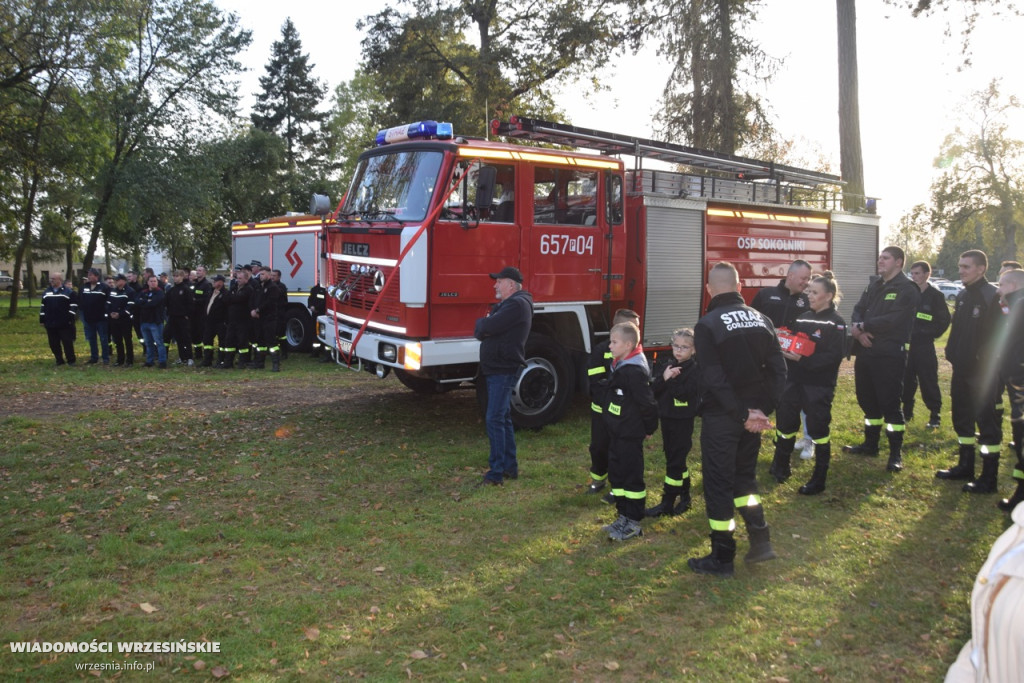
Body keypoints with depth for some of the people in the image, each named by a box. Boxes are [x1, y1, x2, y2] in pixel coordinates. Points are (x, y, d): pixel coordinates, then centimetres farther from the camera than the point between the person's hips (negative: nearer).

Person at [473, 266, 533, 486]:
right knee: (503, 418, 14)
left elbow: (489, 327, -24)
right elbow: (480, 332, 13)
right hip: (496, 369, 11)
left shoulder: (517, 304, -14)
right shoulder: (506, 304, 19)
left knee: (495, 419, -12)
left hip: (503, 370, -11)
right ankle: (510, 467, 21)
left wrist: (482, 322, -2)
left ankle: (496, 473, -9)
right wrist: (485, 324, -10)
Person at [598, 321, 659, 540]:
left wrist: (649, 428, -10)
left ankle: (634, 523, 10)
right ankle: (623, 516, 27)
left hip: (630, 434, -10)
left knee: (631, 477, 0)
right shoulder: (619, 365, 8)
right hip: (616, 432, 10)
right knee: (616, 473, 15)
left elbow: (647, 402, -22)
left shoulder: (635, 371, -22)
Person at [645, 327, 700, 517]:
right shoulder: (666, 365, 7)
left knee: (675, 461, -3)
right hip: (666, 417, 6)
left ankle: (667, 503, 4)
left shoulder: (695, 370, -10)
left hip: (683, 421, -6)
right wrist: (664, 378, -20)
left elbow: (685, 393, -23)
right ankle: (684, 496, 29)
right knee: (675, 459, 15)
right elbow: (654, 390, -4)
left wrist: (670, 380, -21)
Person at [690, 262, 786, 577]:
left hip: (721, 417, -6)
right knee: (745, 475, 22)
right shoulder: (761, 319, 4)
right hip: (752, 413, 6)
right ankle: (761, 541, 21)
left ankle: (722, 558, 13)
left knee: (718, 484, 4)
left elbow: (714, 378, -20)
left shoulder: (707, 325, -13)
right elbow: (778, 369, 1)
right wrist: (762, 410, -2)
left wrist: (743, 414, -14)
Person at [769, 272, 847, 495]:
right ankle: (781, 467, 31)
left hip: (819, 385, -6)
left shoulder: (836, 323, -9)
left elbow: (835, 355, -19)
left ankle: (819, 479, 13)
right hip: (795, 380, 6)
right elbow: (791, 341, 14)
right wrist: (786, 349, -10)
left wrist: (802, 360, -26)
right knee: (785, 422, 12)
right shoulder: (803, 318, 12)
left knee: (818, 429, 1)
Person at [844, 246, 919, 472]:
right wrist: (858, 330, -12)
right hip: (865, 352, 8)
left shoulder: (907, 289, -9)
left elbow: (893, 320, -21)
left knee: (890, 403, -5)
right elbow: (858, 311, 9)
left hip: (890, 355, -8)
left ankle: (896, 453, 4)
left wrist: (862, 326, -12)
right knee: (867, 400, 16)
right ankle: (870, 444, 30)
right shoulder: (873, 287, 17)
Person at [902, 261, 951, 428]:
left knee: (928, 382, -2)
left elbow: (944, 320, -3)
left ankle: (935, 416, 6)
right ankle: (906, 412, 21)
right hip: (906, 344, 5)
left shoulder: (935, 295, -5)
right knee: (906, 381, 9)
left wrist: (932, 334, -6)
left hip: (925, 346, -5)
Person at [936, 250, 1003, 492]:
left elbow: (997, 335, -18)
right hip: (961, 368, 8)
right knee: (962, 418, 16)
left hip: (981, 370, -8)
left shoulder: (992, 296, -13)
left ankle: (989, 479, 5)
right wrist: (952, 353, 10)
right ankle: (965, 466, 29)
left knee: (986, 420, -2)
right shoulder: (962, 295, 12)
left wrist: (985, 363, -18)